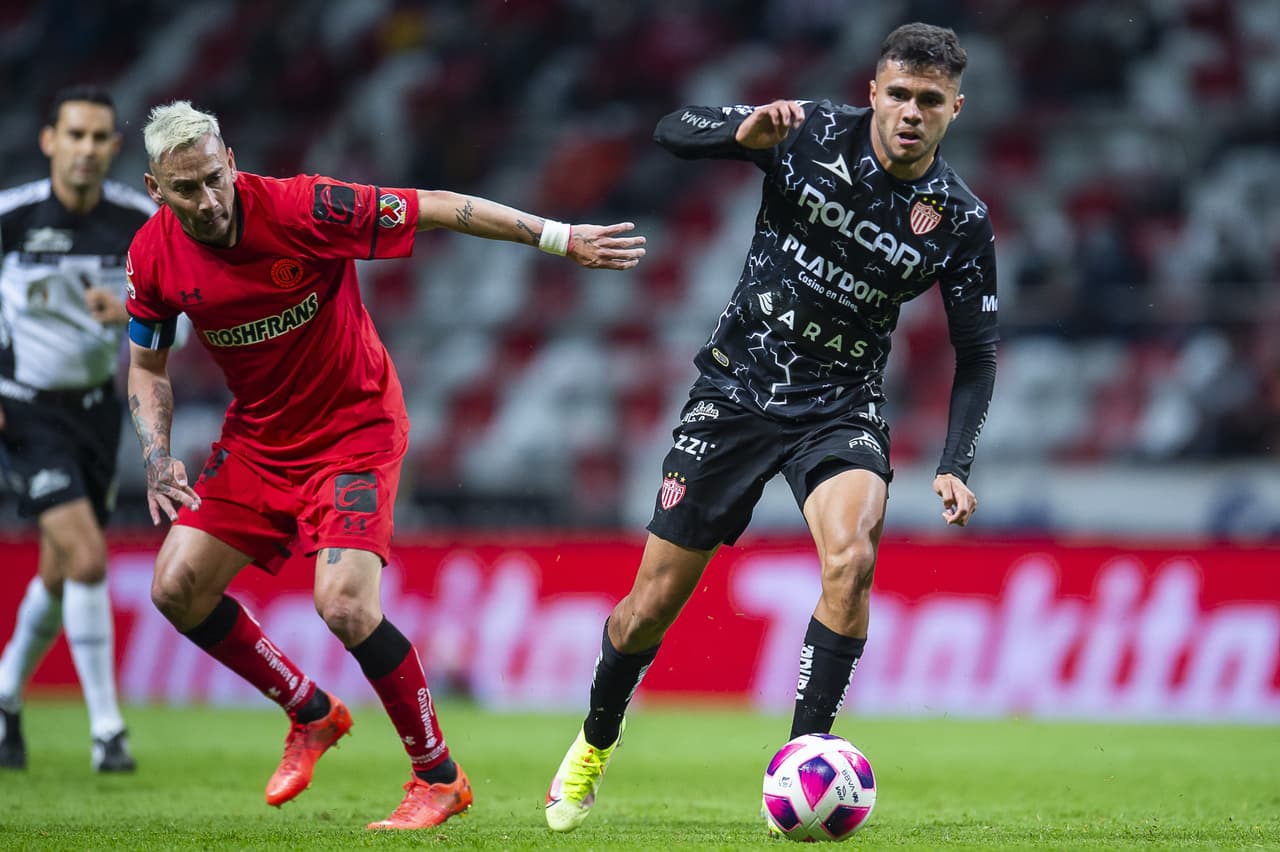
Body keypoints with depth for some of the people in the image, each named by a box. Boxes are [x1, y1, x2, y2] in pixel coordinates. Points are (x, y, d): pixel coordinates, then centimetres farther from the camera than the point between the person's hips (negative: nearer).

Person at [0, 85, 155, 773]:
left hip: (97, 406, 4)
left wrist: (129, 311, -24)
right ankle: (107, 730, -10)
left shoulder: (141, 222, -7)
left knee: (59, 575, 13)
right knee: (87, 558, -19)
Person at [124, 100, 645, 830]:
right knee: (177, 588, -3)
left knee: (345, 605, -23)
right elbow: (147, 365, 7)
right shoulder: (154, 256, -10)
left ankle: (440, 776, -3)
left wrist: (561, 238, -20)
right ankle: (313, 715, 20)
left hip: (354, 427, -6)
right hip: (258, 435, 6)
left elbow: (437, 209, -19)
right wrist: (158, 457, -9)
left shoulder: (300, 208, -26)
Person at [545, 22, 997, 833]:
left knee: (852, 559, -30)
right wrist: (745, 134, -33)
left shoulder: (960, 220, -9)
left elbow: (977, 354, 0)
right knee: (654, 602, 2)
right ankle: (595, 743, 32)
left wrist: (955, 468, -13)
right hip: (738, 387, 0)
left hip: (842, 407, 0)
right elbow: (674, 130, -12)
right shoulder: (813, 134, -12)